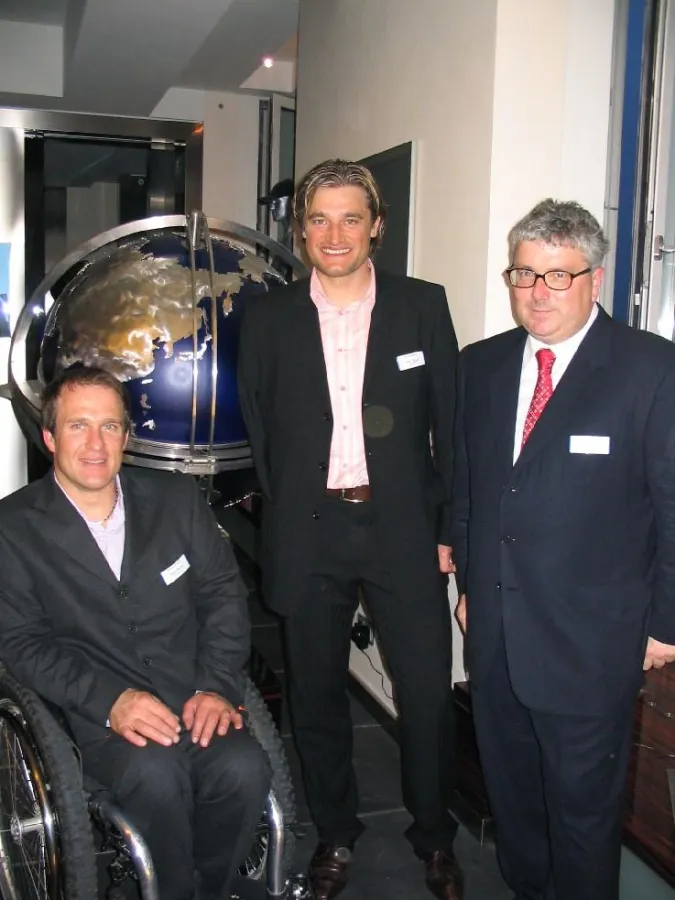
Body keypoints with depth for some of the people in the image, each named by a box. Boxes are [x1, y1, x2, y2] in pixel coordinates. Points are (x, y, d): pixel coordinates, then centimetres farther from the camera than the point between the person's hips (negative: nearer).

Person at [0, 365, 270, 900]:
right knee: (156, 772, -32)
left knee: (243, 768, -25)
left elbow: (224, 592, 8)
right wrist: (109, 700, -18)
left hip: (194, 699, 3)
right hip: (96, 714, -2)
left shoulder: (177, 498, 8)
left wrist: (218, 686, -7)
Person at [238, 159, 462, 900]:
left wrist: (448, 528, 0)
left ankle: (434, 836, 30)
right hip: (308, 534, 1)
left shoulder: (423, 306, 1)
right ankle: (334, 834, 35)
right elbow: (258, 435, 7)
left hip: (403, 529, 0)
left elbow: (449, 424, 2)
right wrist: (285, 517, 3)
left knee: (427, 693, 5)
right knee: (317, 697, 13)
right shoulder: (267, 319, 3)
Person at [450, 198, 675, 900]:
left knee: (583, 806, 11)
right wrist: (468, 583, 14)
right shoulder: (480, 366, 6)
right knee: (509, 787, 21)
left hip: (591, 641, -5)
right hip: (494, 629, 5)